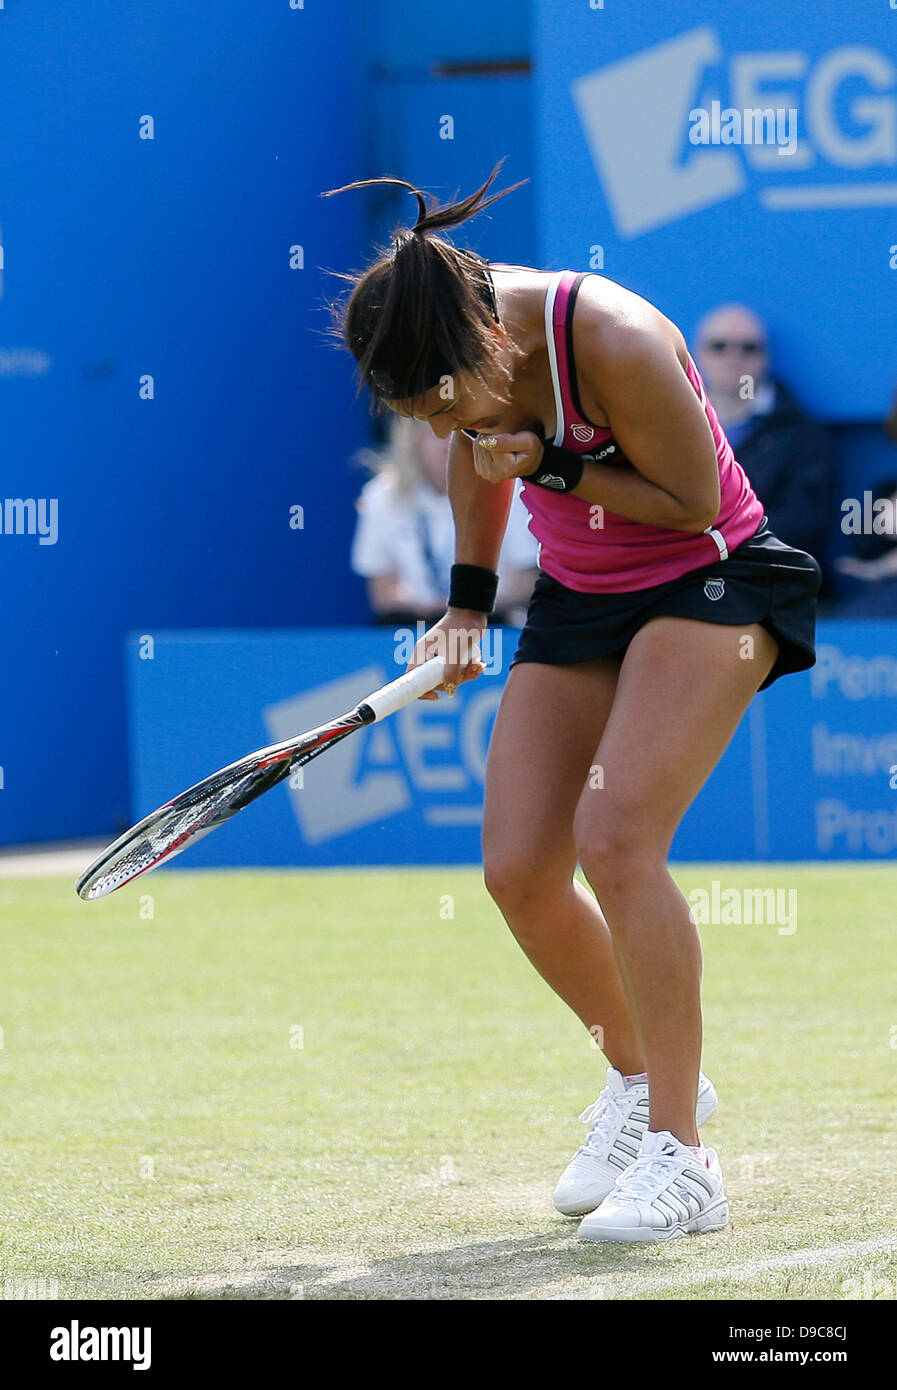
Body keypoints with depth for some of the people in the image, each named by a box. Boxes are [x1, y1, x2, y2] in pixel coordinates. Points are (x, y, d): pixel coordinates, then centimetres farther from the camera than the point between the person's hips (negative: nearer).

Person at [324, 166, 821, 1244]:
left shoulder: (613, 344, -32)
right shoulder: (450, 343, -12)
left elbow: (692, 499, -19)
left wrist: (551, 464, -28)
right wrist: (469, 599, 11)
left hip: (708, 582, -7)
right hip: (578, 597, 7)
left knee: (613, 836, -25)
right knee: (518, 873, -4)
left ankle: (680, 1158, -19)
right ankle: (639, 1077, 24)